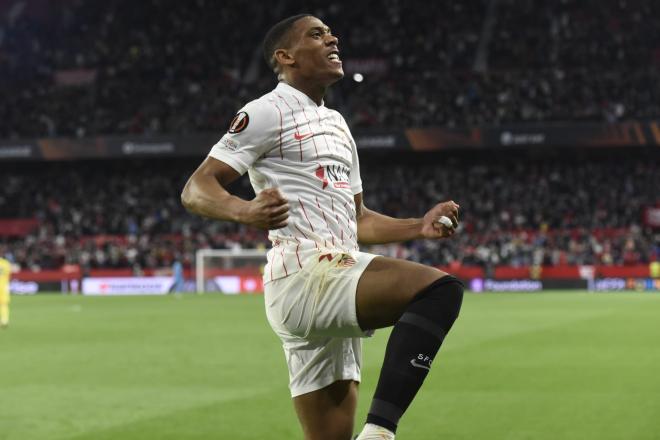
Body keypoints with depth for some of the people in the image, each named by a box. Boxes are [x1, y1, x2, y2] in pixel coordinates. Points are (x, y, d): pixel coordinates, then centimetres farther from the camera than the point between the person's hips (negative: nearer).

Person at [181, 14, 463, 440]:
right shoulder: (268, 112, 0)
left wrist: (418, 227, 17)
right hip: (304, 273, -9)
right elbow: (196, 189, -8)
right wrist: (246, 211, -28)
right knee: (440, 289, -28)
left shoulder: (337, 124, 28)